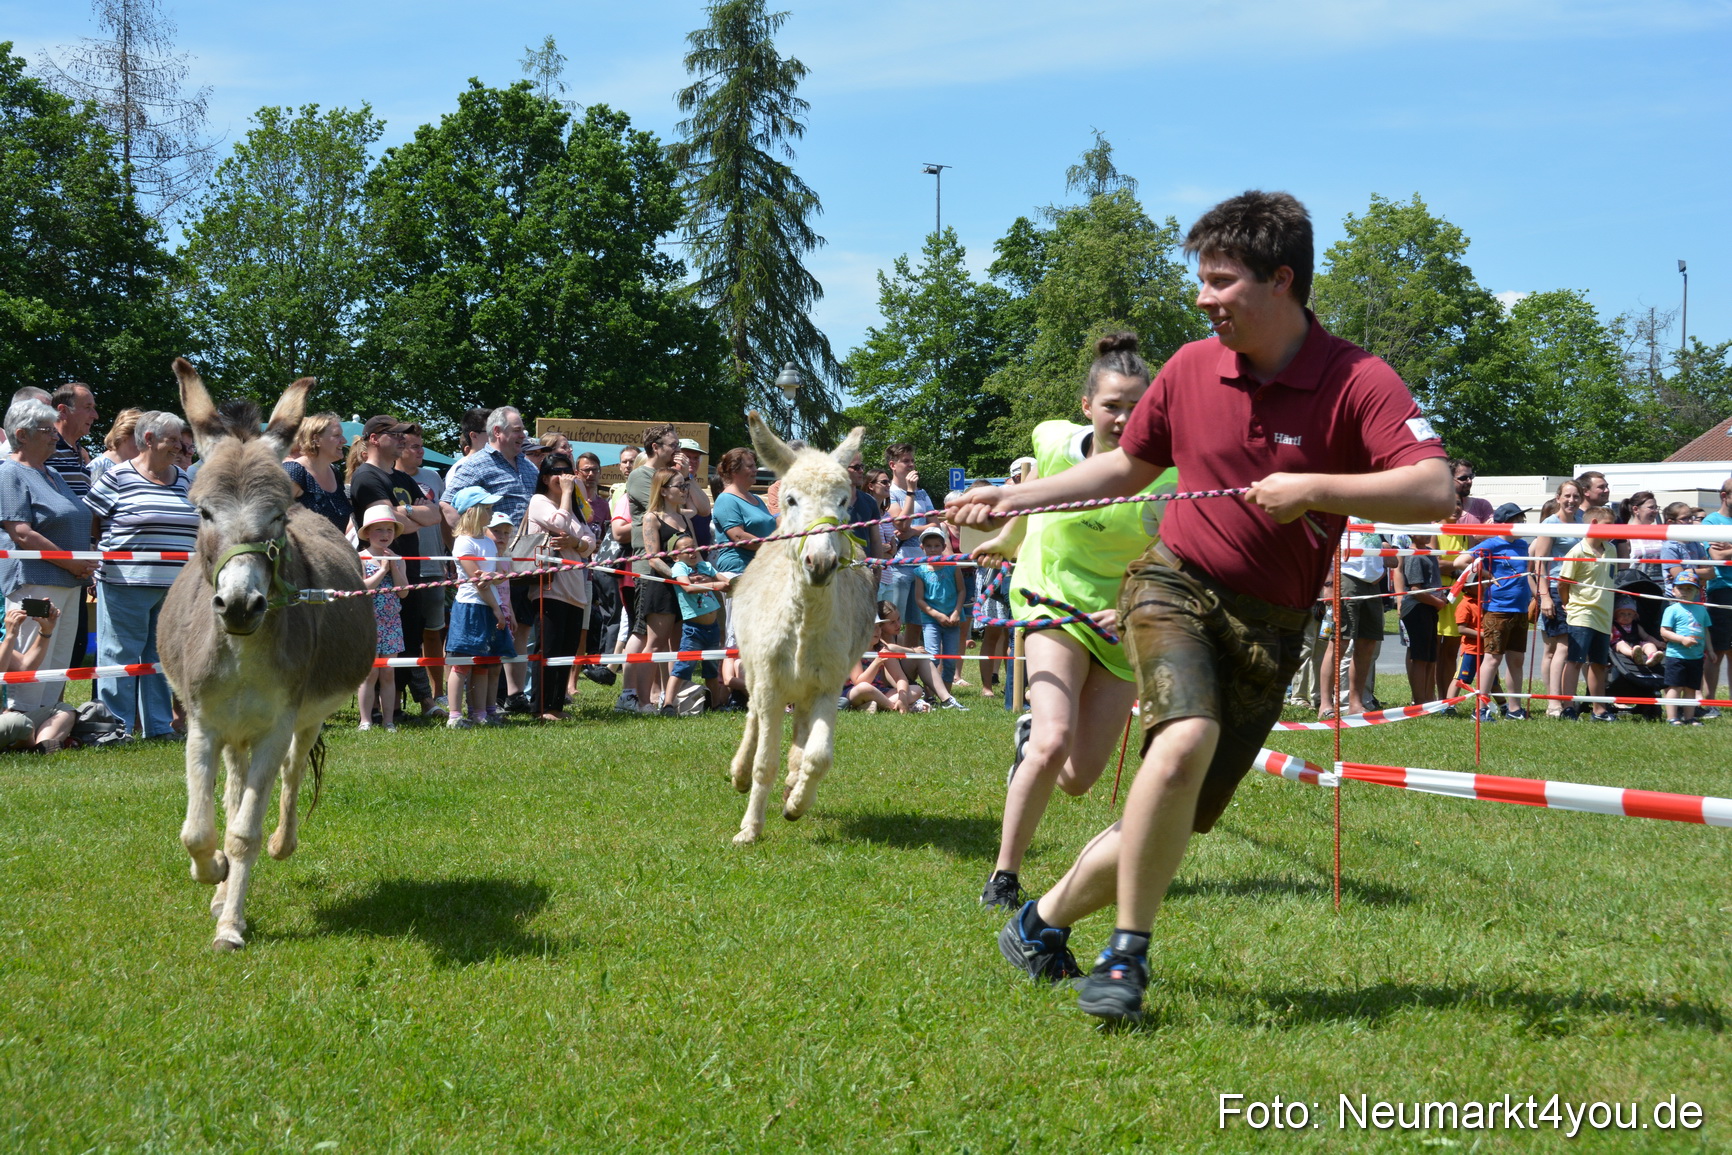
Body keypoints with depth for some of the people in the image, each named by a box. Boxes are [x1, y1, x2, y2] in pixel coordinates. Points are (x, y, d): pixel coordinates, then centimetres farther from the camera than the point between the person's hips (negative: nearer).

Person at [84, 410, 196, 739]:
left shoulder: (184, 480, 14)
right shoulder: (117, 477, -4)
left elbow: (196, 529, 21)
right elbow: (89, 524, -2)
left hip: (174, 587, 6)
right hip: (125, 584, -6)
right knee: (120, 656, -1)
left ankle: (160, 727, 18)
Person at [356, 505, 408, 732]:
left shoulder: (397, 559, 9)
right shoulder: (360, 558, -4)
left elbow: (403, 591, -1)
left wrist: (393, 567, -9)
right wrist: (382, 569, -13)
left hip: (391, 624, 4)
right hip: (368, 622, -4)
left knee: (388, 673, 6)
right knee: (370, 672, -3)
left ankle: (388, 720, 10)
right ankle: (366, 720, 3)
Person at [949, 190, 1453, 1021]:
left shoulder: (1356, 383, -12)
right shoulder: (1191, 368, 1)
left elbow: (1435, 491, -24)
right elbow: (1127, 466, 18)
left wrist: (1311, 489, -28)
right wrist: (1013, 499, 13)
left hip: (1268, 627, -1)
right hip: (1175, 585, 1)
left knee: (1173, 823, 1)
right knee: (1188, 736, -30)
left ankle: (1045, 920, 25)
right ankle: (1127, 954, -17)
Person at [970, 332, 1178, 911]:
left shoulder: (1168, 476, -17)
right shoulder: (1055, 441, -10)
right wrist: (1007, 540, 29)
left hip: (1122, 623, 1)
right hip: (1053, 601, -1)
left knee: (1078, 779, 1)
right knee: (1053, 743, -25)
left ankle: (1031, 733, 38)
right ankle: (1004, 875, -9)